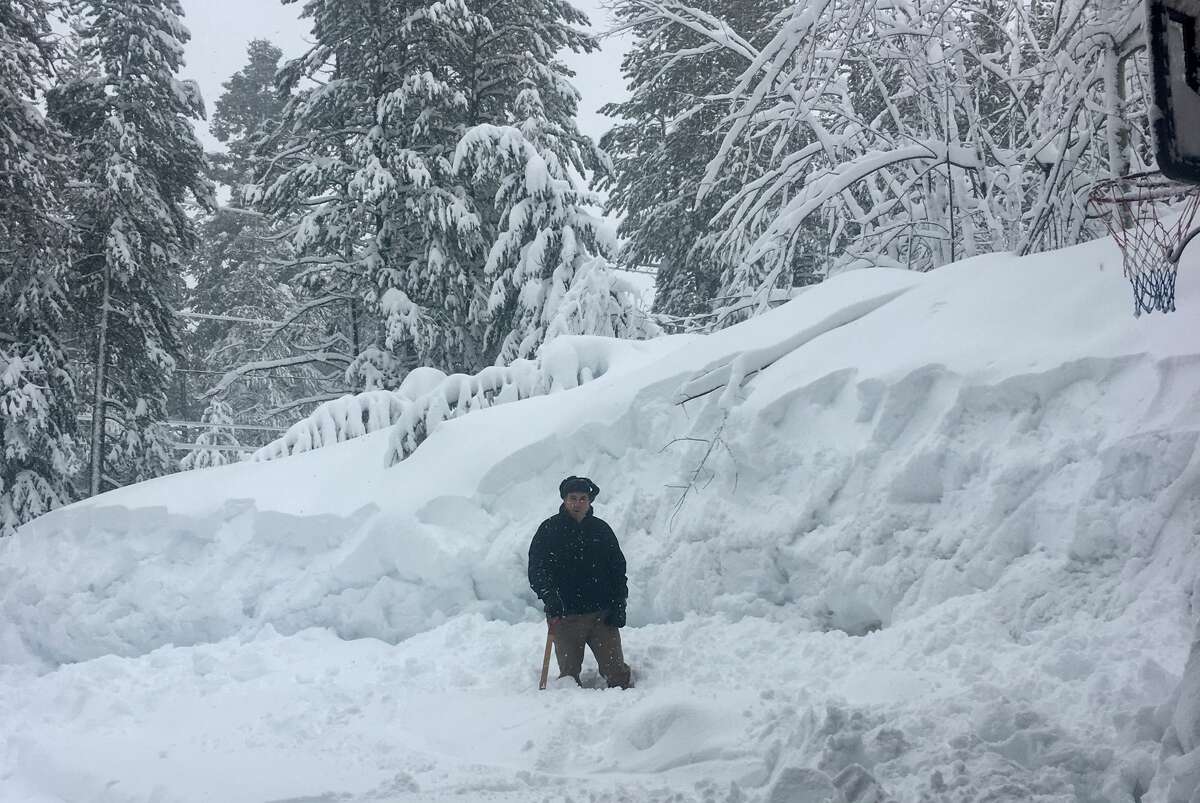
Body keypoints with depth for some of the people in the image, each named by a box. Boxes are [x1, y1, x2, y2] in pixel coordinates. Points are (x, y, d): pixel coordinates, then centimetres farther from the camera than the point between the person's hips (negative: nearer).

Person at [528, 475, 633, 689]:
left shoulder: (601, 529, 10)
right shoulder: (549, 530, 2)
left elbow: (618, 569, 15)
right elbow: (536, 570, -3)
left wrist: (619, 605, 5)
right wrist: (549, 596, -20)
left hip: (602, 615, 1)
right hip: (564, 616, -1)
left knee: (616, 671, -2)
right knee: (569, 673, 3)